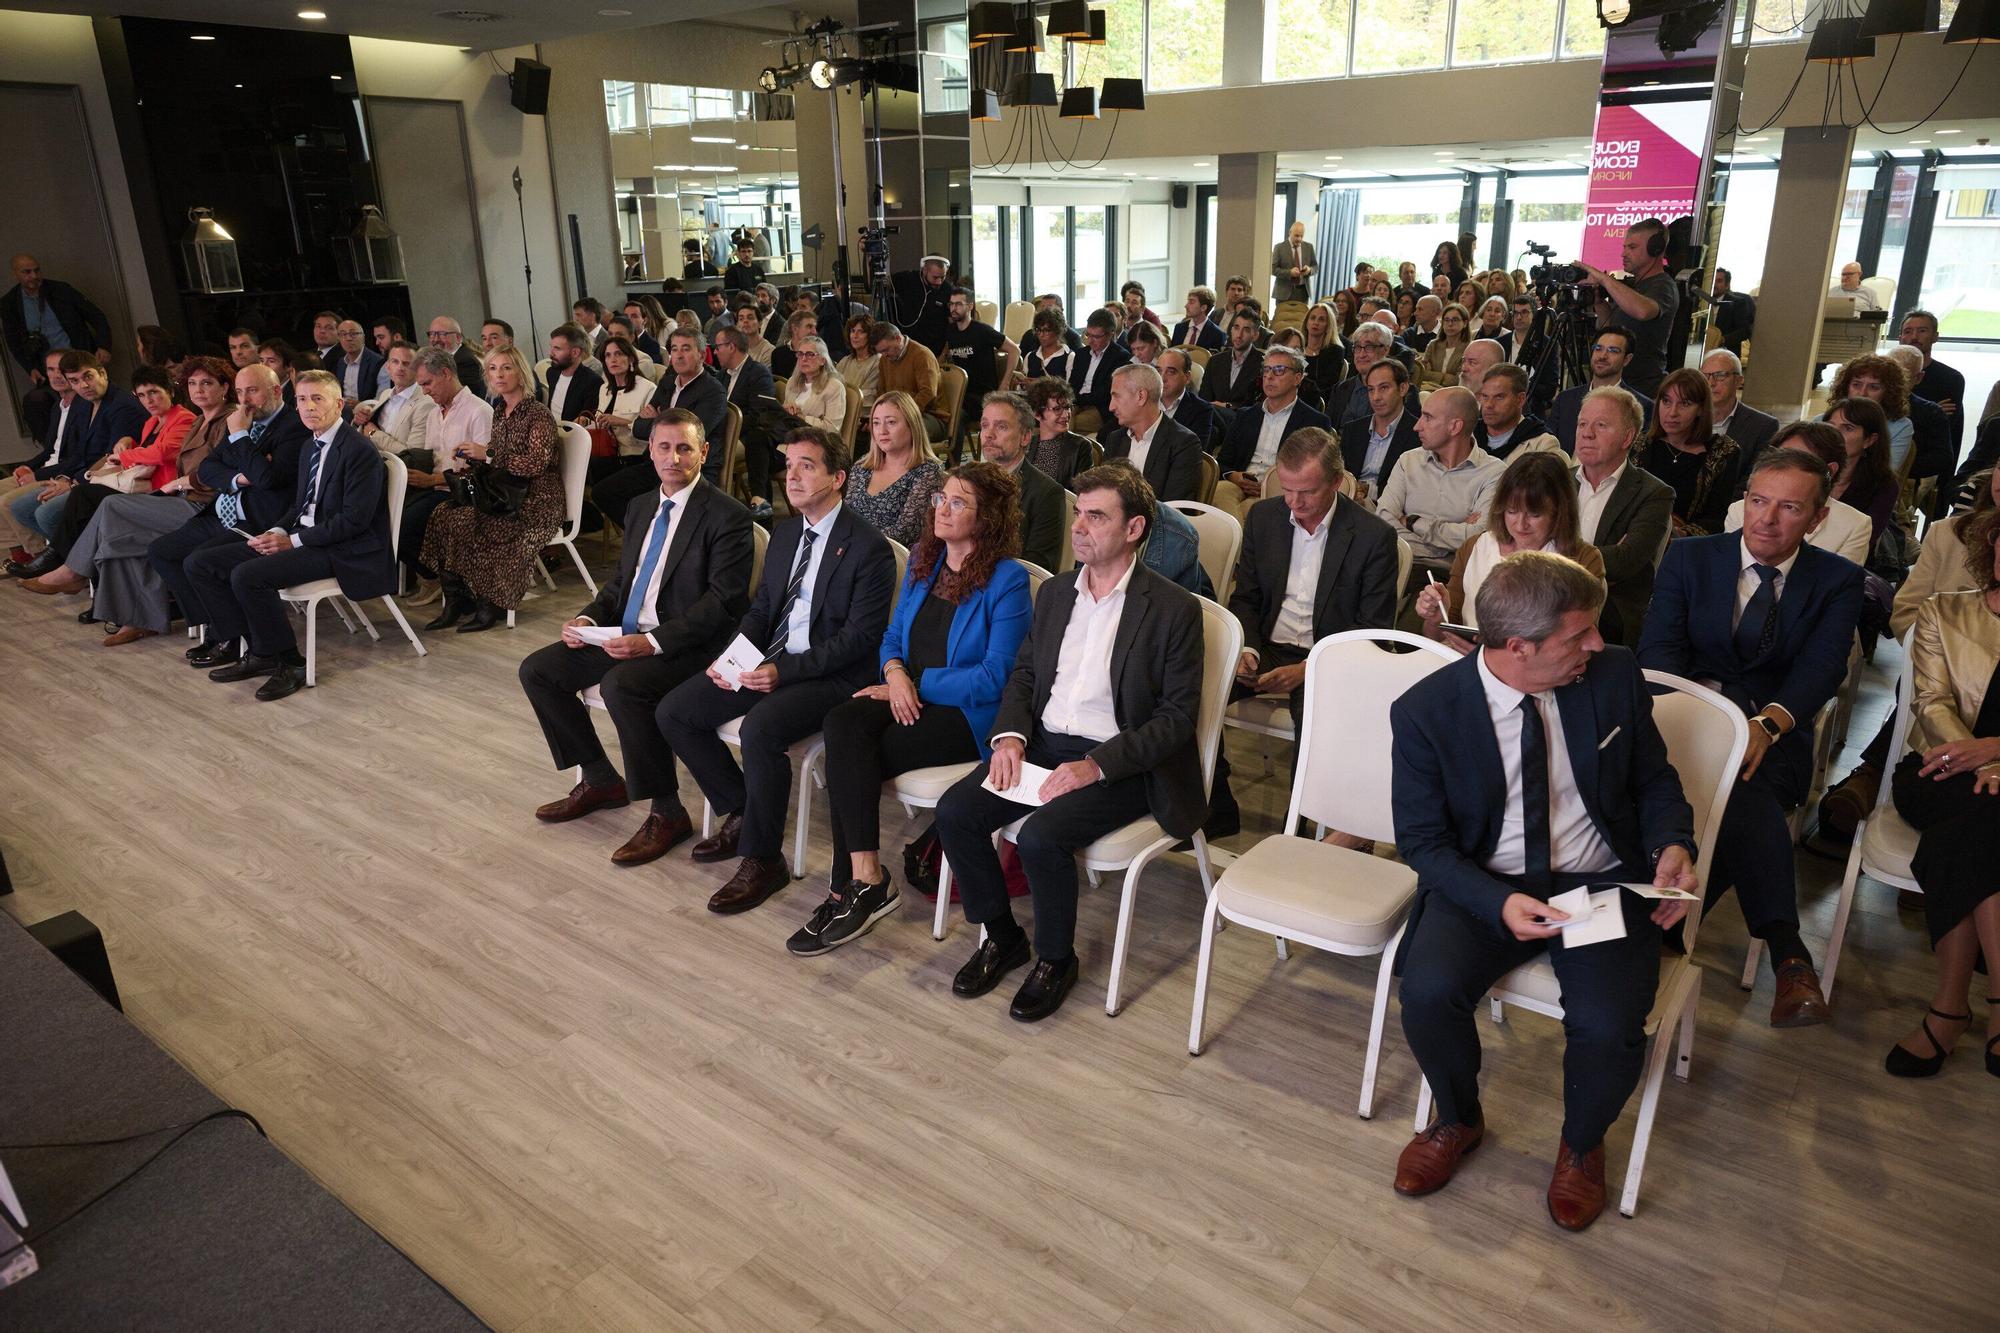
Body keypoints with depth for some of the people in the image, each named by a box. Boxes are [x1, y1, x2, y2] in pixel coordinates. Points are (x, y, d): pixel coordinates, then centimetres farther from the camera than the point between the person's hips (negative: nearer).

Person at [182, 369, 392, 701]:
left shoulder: (360, 451, -13)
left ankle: (290, 663, -13)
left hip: (345, 550, -10)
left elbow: (354, 520, -19)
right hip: (303, 536, 10)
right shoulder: (310, 447, 16)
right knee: (200, 564, 3)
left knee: (247, 575, -28)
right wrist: (277, 533, 0)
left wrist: (293, 541, -17)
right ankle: (253, 647, 4)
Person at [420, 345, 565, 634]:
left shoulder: (538, 415, -10)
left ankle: (491, 605, -10)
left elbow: (536, 463, -21)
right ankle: (455, 602, -10)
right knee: (443, 516, -15)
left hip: (535, 502, -8)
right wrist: (474, 455, 4)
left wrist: (487, 454, -17)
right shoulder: (500, 412, 15)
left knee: (466, 524, -26)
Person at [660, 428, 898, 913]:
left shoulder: (868, 547, -12)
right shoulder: (785, 533, 13)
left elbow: (859, 637, -17)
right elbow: (761, 608, 16)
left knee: (759, 729, -34)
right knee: (673, 712, -2)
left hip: (832, 674, -8)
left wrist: (784, 671, -23)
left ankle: (762, 860, -14)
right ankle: (739, 813, 13)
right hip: (771, 660, 8)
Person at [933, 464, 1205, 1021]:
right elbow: (1024, 672, 18)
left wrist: (1096, 766, -21)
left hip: (1121, 763, -6)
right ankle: (1001, 936, 8)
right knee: (954, 812, -14)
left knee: (1040, 835, -28)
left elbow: (1177, 716, -11)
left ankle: (1055, 958, 0)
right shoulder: (1055, 592, 11)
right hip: (1042, 745, 6)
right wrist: (1010, 734, -3)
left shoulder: (1173, 609, -9)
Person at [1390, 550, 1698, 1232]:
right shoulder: (1425, 710, -13)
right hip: (1487, 885, -1)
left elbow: (1655, 780, 10)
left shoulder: (1615, 676, -5)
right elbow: (1422, 840, -7)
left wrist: (1673, 844, -11)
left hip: (1602, 882, 1)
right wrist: (1499, 904, -24)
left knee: (1608, 1026, -24)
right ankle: (1458, 1121, 10)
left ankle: (1581, 1146, 13)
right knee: (1428, 992, -26)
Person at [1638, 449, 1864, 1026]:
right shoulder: (1688, 557, 10)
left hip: (1776, 734, 0)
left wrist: (1767, 725, -30)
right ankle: (1787, 953, -36)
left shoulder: (1837, 582, 9)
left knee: (1744, 782, -36)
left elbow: (1822, 667, -7)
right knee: (1745, 799, -35)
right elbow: (1659, 648, -1)